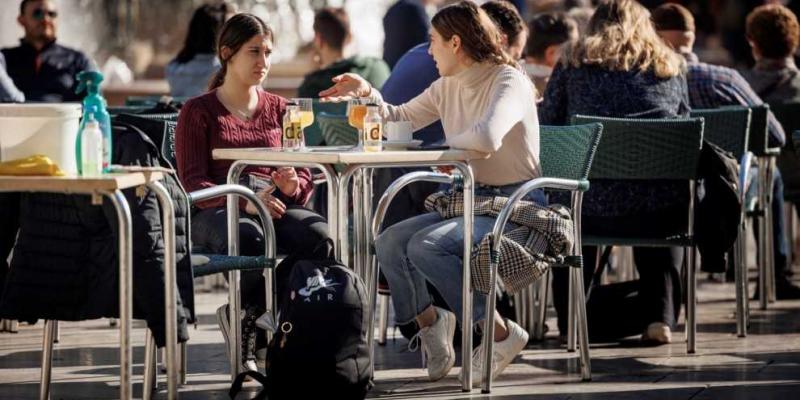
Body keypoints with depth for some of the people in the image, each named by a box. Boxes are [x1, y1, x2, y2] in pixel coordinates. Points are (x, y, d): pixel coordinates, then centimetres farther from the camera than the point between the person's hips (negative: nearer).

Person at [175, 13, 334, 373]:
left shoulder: (279, 110, 21)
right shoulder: (198, 111, 8)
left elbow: (304, 181, 17)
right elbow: (193, 183, -3)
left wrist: (292, 186, -9)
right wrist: (244, 202, -21)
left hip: (275, 208, 4)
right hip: (215, 212, -4)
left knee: (317, 234, -31)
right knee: (248, 237, -41)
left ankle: (246, 316, -17)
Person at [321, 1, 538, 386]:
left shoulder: (510, 82, -15)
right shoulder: (448, 86, 10)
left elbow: (486, 138, -35)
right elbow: (402, 119, 25)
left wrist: (450, 141, -15)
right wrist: (367, 93, 9)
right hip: (469, 200, 8)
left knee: (425, 246, -27)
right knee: (389, 242, -11)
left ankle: (501, 333, -17)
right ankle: (429, 321, 12)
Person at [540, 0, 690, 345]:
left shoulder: (574, 62, 11)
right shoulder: (670, 67, 15)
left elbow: (546, 126, 13)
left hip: (592, 209, -1)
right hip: (662, 212, 1)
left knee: (560, 202, 33)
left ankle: (572, 318, 31)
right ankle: (659, 315, 22)